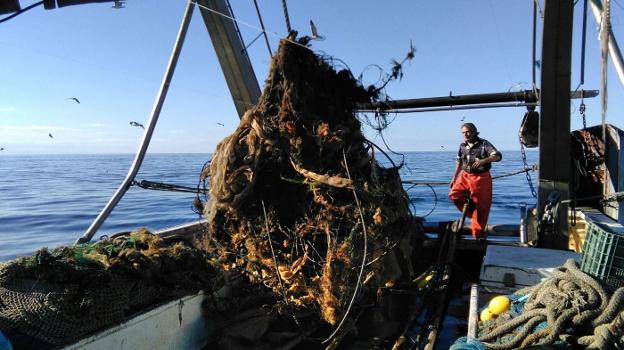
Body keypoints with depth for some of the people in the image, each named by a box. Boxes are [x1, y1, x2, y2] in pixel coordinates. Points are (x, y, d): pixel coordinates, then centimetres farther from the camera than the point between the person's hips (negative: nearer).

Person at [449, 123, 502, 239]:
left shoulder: (484, 144, -7)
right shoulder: (462, 146, 9)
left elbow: (497, 156, -18)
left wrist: (483, 161, -35)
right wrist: (454, 178, 20)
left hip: (481, 178, -4)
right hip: (465, 176, 5)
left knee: (481, 205, -1)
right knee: (454, 195, -17)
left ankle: (478, 234, 11)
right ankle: (472, 214, 4)